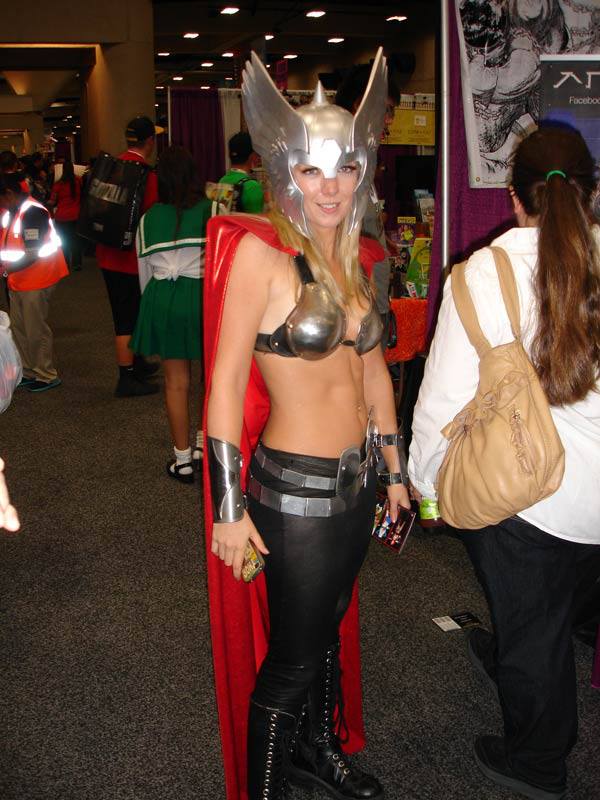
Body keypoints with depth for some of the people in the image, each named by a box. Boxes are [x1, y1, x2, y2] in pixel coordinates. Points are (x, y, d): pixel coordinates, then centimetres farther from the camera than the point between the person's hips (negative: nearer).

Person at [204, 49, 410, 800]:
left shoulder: (357, 259, 6)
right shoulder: (260, 253, -17)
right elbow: (226, 381, -18)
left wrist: (394, 467, 17)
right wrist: (228, 507, -17)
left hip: (355, 480, 7)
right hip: (294, 488, -7)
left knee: (329, 626, 24)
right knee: (292, 654, 7)